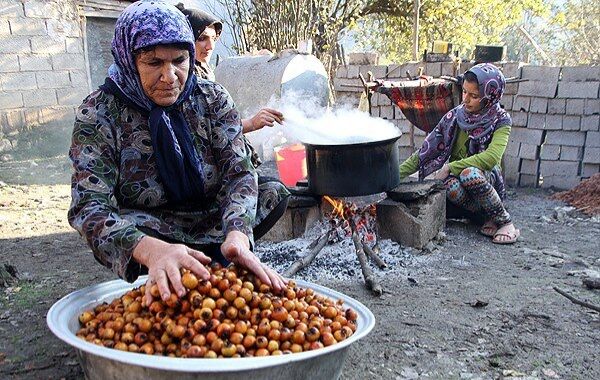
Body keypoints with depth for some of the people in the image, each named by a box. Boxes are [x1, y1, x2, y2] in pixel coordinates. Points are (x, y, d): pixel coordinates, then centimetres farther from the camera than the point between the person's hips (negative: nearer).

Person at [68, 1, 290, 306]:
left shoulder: (213, 99, -8)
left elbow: (239, 173, -16)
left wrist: (237, 235, -39)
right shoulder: (99, 113, -16)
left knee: (276, 194, -17)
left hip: (212, 222, 3)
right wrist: (152, 250, -48)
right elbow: (89, 206, -26)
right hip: (149, 232, -3)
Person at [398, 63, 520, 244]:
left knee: (469, 174, -36)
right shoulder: (454, 117, -3)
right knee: (452, 186, -35)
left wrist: (450, 168, -28)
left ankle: (505, 221, -16)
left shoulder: (500, 120, -9)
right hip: (456, 176, 2)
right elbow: (426, 151, -4)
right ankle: (490, 217, -10)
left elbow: (491, 157, -25)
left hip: (487, 179, -2)